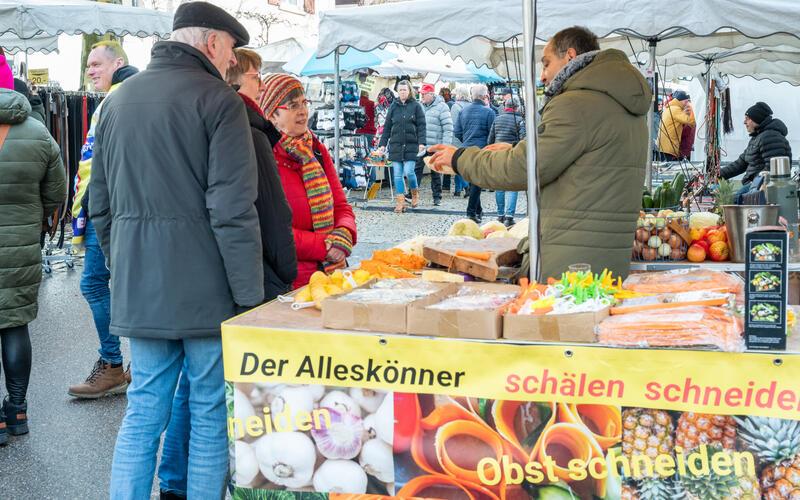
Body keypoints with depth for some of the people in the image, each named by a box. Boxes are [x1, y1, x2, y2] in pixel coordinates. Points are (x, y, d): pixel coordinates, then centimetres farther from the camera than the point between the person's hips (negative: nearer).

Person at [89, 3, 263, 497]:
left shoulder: (117, 99, 12)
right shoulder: (218, 100, -8)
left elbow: (101, 202, 15)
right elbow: (233, 210, -16)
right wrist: (251, 297, -13)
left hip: (138, 288, 6)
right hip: (206, 289, -6)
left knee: (143, 409, 13)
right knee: (211, 413, 6)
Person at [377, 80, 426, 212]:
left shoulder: (416, 106, 2)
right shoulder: (394, 106, 9)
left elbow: (421, 125, -2)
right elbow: (387, 127, 11)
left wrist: (421, 142, -14)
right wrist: (382, 144, 6)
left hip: (411, 145, -3)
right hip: (395, 145, 3)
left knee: (409, 172, -10)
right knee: (397, 174, 2)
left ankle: (415, 192, 19)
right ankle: (400, 202, 8)